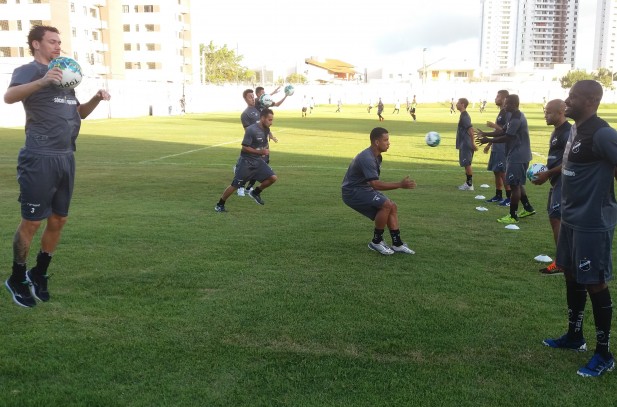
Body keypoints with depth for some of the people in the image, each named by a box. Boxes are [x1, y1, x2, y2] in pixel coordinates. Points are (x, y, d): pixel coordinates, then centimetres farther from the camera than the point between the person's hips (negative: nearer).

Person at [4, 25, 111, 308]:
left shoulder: (65, 75, 18)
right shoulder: (27, 71, -5)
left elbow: (80, 112, 25)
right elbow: (9, 97, -26)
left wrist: (96, 99, 5)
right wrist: (42, 82, -41)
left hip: (66, 158, 7)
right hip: (40, 159, -7)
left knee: (58, 220, 12)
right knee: (32, 222, 0)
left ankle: (38, 275, 28)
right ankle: (17, 279, 18)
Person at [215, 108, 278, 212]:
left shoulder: (266, 130, 4)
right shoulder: (251, 130, -20)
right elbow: (244, 148, -19)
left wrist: (265, 150, 6)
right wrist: (260, 152, -21)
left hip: (258, 161, 7)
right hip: (246, 161, -7)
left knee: (273, 178, -9)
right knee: (235, 185, -4)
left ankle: (255, 192, 14)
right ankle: (220, 205, 14)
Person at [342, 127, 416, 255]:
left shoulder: (376, 156, 7)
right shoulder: (367, 158, -26)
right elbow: (375, 184, -34)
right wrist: (400, 185, -35)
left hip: (364, 188, 10)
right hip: (353, 192, -10)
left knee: (392, 207, 2)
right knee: (386, 205, -22)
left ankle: (397, 244, 8)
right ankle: (376, 242, -9)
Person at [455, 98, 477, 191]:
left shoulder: (464, 116, -16)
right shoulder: (464, 115, 14)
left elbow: (471, 129, -24)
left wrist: (472, 143, -23)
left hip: (466, 145, -10)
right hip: (464, 144, 10)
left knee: (467, 164, -5)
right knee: (466, 164, 14)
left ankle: (470, 185, -1)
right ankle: (467, 183, 20)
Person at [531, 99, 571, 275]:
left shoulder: (567, 132, -17)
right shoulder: (557, 131, 16)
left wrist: (547, 174, -17)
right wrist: (546, 173, 10)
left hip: (563, 182, -10)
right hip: (557, 182, 11)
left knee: (556, 219, -10)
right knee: (555, 218, 14)